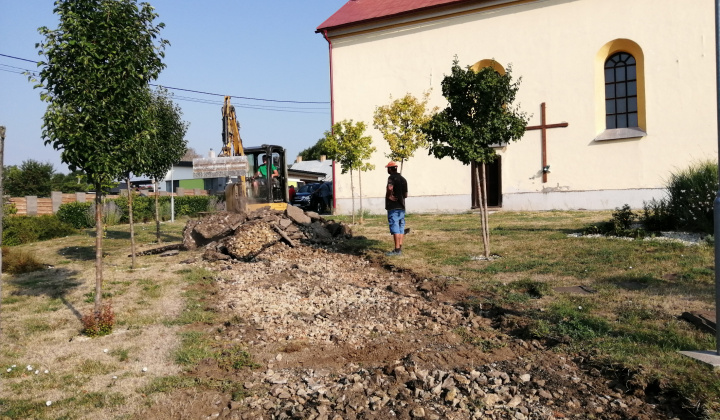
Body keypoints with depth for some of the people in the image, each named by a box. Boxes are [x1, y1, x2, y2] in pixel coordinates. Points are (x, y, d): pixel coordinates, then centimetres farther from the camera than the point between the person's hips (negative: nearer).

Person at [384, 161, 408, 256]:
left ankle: (397, 250, -9)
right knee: (401, 228, 10)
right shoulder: (403, 179, 16)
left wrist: (389, 196, -16)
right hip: (401, 206, 8)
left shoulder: (392, 177, -10)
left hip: (393, 207, -8)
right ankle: (400, 248, 13)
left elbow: (390, 187, -31)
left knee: (395, 228, -8)